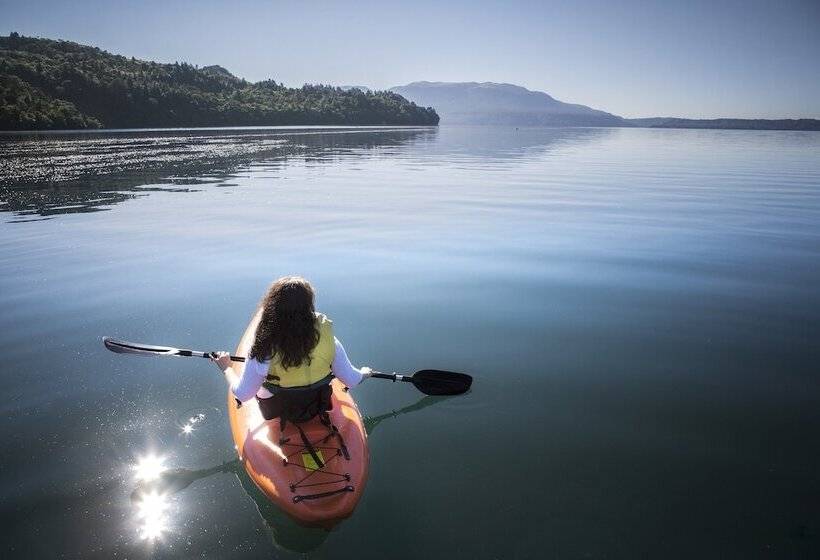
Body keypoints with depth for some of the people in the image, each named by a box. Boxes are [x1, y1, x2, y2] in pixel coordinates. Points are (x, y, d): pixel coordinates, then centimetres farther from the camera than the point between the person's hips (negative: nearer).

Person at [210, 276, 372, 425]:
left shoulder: (263, 351, -32)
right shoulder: (326, 338, -28)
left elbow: (242, 394, -17)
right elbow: (351, 380, -15)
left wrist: (226, 368, 1)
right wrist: (364, 373, 8)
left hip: (276, 414, -1)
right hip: (319, 408, 2)